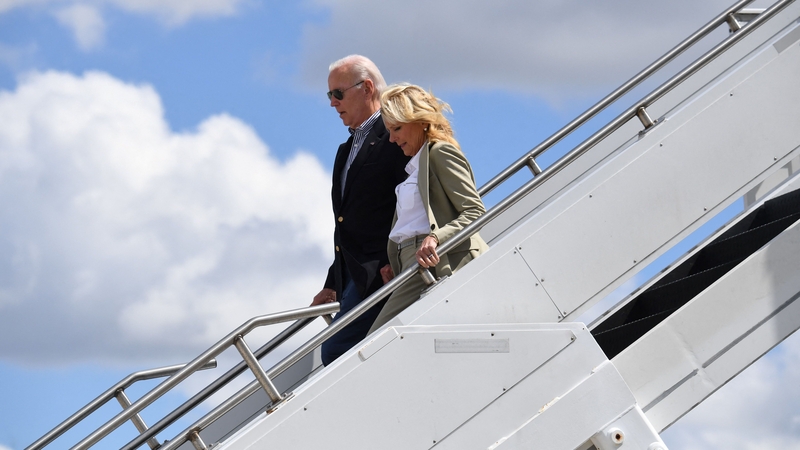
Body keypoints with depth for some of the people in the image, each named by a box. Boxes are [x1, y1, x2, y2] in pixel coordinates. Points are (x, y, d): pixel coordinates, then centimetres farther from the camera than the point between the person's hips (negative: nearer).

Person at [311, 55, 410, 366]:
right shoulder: (347, 150, 24)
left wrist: (391, 265, -20)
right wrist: (332, 285, 22)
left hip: (382, 271, -9)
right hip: (354, 278, 9)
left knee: (336, 351, -19)